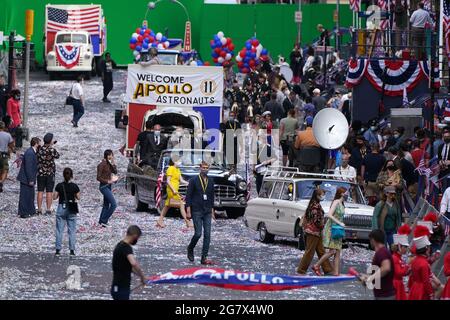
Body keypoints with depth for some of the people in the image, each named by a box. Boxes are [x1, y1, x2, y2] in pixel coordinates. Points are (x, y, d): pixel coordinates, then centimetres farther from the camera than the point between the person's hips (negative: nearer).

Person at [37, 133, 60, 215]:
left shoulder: (40, 149, -8)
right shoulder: (52, 150, -16)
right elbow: (57, 156, 3)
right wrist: (52, 146, 12)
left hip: (41, 173, 2)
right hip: (50, 173, -2)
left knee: (40, 191, 8)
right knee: (49, 192, 4)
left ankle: (39, 210, 10)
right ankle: (48, 210, 6)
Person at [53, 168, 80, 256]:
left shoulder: (59, 186, -8)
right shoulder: (74, 186, -9)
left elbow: (54, 197, -4)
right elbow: (78, 198, -1)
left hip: (61, 208, 0)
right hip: (71, 210, 0)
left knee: (59, 230, 7)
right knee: (72, 230, 9)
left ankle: (58, 250, 6)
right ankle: (72, 250, 8)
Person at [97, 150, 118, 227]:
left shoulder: (109, 164, 9)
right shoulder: (102, 165, -15)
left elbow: (115, 172, 7)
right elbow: (98, 178, -17)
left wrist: (113, 163, -4)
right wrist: (108, 181, -21)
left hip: (108, 186, 9)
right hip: (104, 186, -9)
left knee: (106, 205, 14)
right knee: (113, 204, -13)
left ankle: (101, 222, 21)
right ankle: (104, 221, -9)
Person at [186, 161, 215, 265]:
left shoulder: (210, 181, 10)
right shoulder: (193, 180, -4)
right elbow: (188, 195, -4)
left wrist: (212, 210, 14)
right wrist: (188, 210, -10)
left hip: (207, 212, 4)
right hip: (197, 211, -4)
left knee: (207, 235, -2)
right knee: (198, 233, -9)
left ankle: (204, 258, 1)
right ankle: (190, 249, 19)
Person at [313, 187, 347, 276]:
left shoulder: (341, 204, 14)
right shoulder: (336, 202, -12)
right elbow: (329, 215, -22)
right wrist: (339, 223, -22)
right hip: (331, 228, -9)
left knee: (338, 252, 3)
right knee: (332, 251, -13)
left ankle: (336, 272, 2)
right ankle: (316, 266, -4)